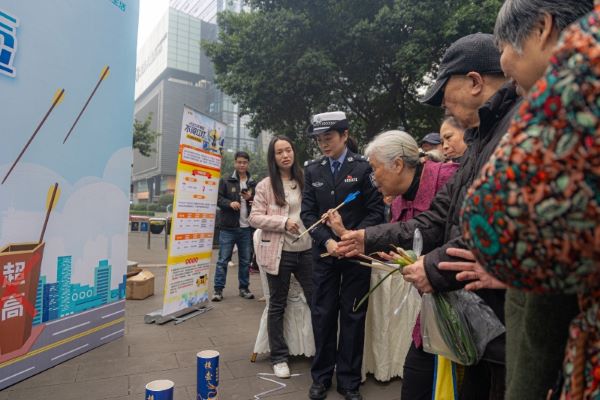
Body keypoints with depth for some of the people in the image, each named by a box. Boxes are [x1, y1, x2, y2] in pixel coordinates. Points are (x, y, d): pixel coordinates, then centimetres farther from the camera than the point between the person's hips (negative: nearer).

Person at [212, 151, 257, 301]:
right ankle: (218, 289, 8)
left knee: (246, 260, 11)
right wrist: (230, 203, -21)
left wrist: (250, 198, -10)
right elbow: (218, 198, -3)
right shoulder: (225, 181, 1)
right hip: (228, 228, -3)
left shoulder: (254, 184, 9)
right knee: (223, 260, 1)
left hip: (246, 228, 3)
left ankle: (244, 288, 22)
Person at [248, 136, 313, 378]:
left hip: (306, 249, 3)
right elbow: (254, 218, -5)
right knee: (277, 306, 10)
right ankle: (279, 357, 25)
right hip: (279, 252, -2)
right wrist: (283, 223, -16)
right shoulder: (265, 185, -1)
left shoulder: (304, 181, 6)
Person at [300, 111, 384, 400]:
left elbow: (376, 211, -6)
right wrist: (327, 240, -12)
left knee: (352, 316, 7)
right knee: (323, 314, 9)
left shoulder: (364, 167, -4)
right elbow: (308, 212, 2)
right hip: (324, 253, 3)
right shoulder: (313, 170, 6)